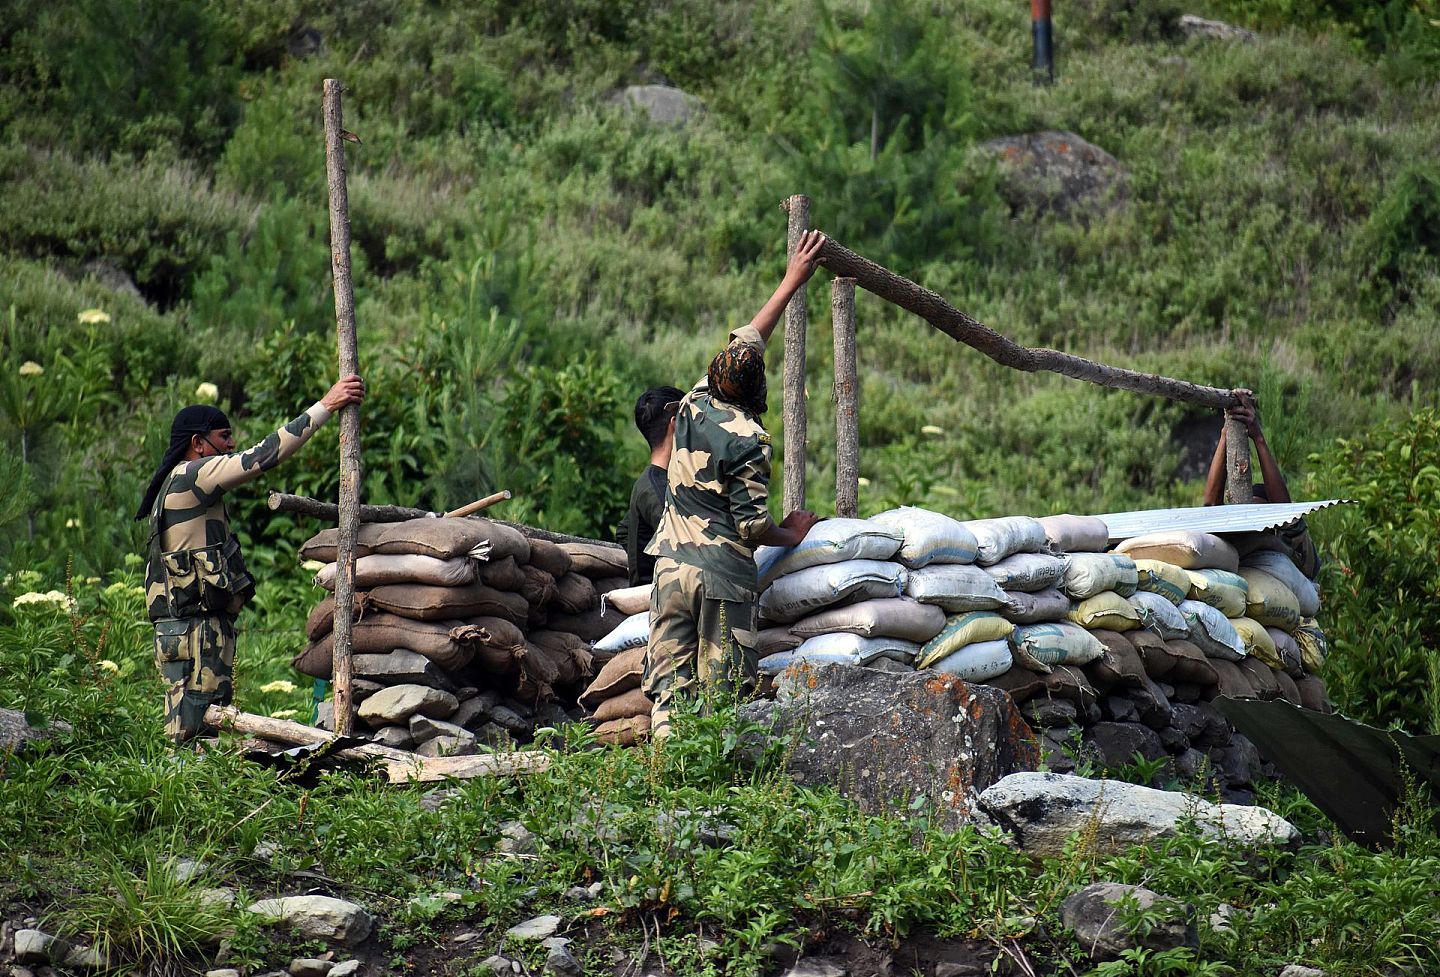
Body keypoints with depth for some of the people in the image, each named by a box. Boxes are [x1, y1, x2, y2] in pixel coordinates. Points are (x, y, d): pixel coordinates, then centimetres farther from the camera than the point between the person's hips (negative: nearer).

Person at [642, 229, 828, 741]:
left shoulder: (694, 407, 6)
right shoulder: (748, 442, -13)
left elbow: (745, 341, 19)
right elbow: (751, 525, -14)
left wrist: (791, 282, 26)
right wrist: (791, 534, 8)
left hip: (671, 566, 5)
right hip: (724, 576, -5)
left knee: (669, 685, 2)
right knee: (722, 691, -2)